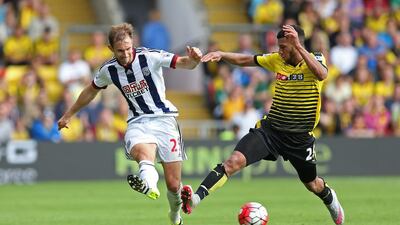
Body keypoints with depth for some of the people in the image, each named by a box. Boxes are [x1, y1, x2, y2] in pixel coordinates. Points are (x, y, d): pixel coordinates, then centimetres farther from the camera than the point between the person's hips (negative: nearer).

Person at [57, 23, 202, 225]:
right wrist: (68, 115, 29)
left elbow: (183, 63, -16)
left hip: (163, 119, -1)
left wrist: (193, 59, -41)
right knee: (142, 151, -38)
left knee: (173, 184, -1)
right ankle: (149, 185, -70)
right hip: (138, 122, 1)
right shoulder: (108, 70, 1)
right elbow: (91, 91, 20)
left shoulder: (150, 57, -10)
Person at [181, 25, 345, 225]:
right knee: (234, 160, -21)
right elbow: (245, 60, 9)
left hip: (300, 136, -2)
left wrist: (298, 46, -42)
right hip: (270, 129, 2)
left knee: (312, 184, 18)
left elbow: (321, 74, -34)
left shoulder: (315, 59, -10)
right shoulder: (277, 60, 0)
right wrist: (221, 55, -8)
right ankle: (196, 197, -30)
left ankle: (330, 199, 54)